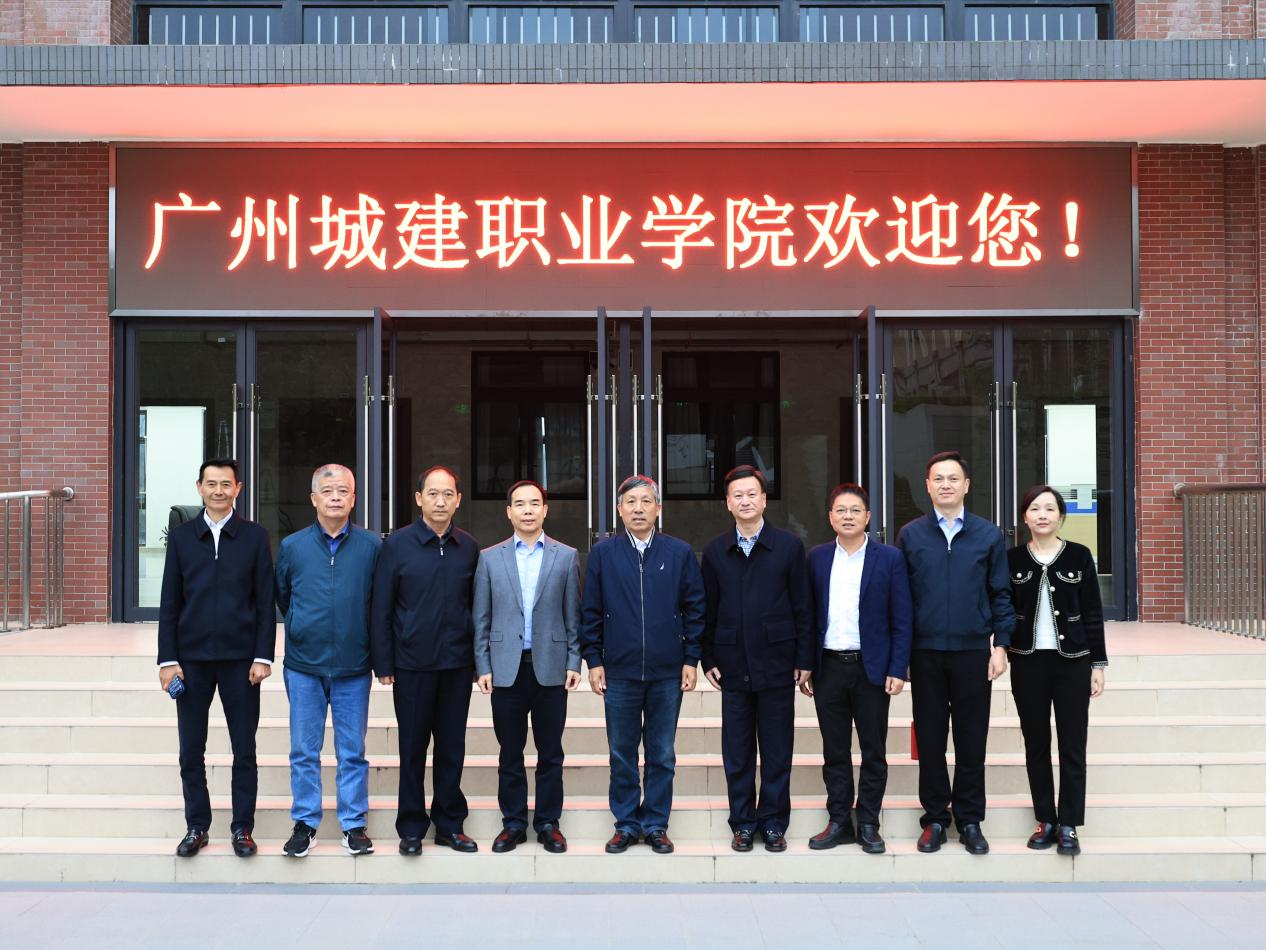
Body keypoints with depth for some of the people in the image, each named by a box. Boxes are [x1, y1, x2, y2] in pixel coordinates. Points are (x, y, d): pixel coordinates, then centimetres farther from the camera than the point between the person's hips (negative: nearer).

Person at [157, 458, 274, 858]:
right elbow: (169, 602, 5)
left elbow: (265, 602, 1)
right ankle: (197, 827, 20)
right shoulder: (181, 536, 6)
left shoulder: (255, 536, 2)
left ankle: (242, 828, 15)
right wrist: (168, 659, -1)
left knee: (244, 750, 5)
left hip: (240, 658, -1)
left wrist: (263, 656, -6)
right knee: (191, 751, 7)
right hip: (191, 658, 1)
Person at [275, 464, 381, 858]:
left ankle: (354, 824, 16)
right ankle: (304, 823, 18)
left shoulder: (372, 546, -2)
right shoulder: (292, 546, 1)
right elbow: (282, 595, 16)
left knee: (352, 751, 7)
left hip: (353, 666, -1)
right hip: (304, 665, 1)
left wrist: (378, 652, 7)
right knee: (304, 751, 7)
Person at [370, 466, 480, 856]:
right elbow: (380, 608, -2)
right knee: (413, 746, 7)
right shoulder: (397, 544, -2)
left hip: (457, 663, 2)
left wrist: (479, 659, 4)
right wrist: (383, 664, -6)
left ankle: (449, 824, 21)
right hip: (412, 663, -2)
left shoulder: (469, 548, 5)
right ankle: (411, 828, 17)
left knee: (452, 746, 9)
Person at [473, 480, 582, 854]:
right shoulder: (490, 558, 5)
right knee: (510, 753, 7)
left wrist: (574, 662, -2)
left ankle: (548, 823, 17)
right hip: (507, 669, 0)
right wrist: (483, 666, -1)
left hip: (550, 668, 0)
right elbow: (481, 619, 5)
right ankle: (513, 823, 17)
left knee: (550, 753, 7)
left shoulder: (566, 557, 4)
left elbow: (573, 616, 4)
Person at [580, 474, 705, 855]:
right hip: (619, 673, 0)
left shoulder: (680, 552, 2)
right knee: (622, 755, 8)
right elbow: (591, 612, 4)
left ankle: (656, 825, 20)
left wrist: (691, 659, -1)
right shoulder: (602, 553, 2)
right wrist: (593, 660, 0)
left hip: (667, 673, 0)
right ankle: (626, 824, 20)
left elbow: (694, 609, 4)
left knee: (662, 755, 9)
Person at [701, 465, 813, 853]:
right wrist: (708, 659, 3)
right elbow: (708, 610, 8)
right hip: (734, 666, 2)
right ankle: (742, 823, 17)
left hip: (776, 664, -1)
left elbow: (802, 607, 1)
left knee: (777, 750, 6)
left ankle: (773, 822, 17)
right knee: (736, 752, 7)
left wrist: (804, 659, -2)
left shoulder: (788, 546, 1)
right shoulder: (715, 551, 6)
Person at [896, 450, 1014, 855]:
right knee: (930, 739, 6)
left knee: (972, 741, 5)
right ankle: (935, 818, 18)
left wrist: (1000, 645, -1)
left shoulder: (988, 535, 4)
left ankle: (970, 821, 16)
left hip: (973, 652, 0)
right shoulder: (910, 535, 4)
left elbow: (1001, 595, 6)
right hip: (926, 653, 0)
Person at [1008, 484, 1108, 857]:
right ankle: (1046, 821, 17)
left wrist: (1098, 663, -1)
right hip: (1027, 661, 1)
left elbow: (1092, 613, 2)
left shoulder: (1079, 556, 0)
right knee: (1036, 745, 7)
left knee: (1072, 746, 1)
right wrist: (1001, 652, -3)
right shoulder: (1012, 559, 2)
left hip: (1073, 661, -1)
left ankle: (1068, 826, 9)